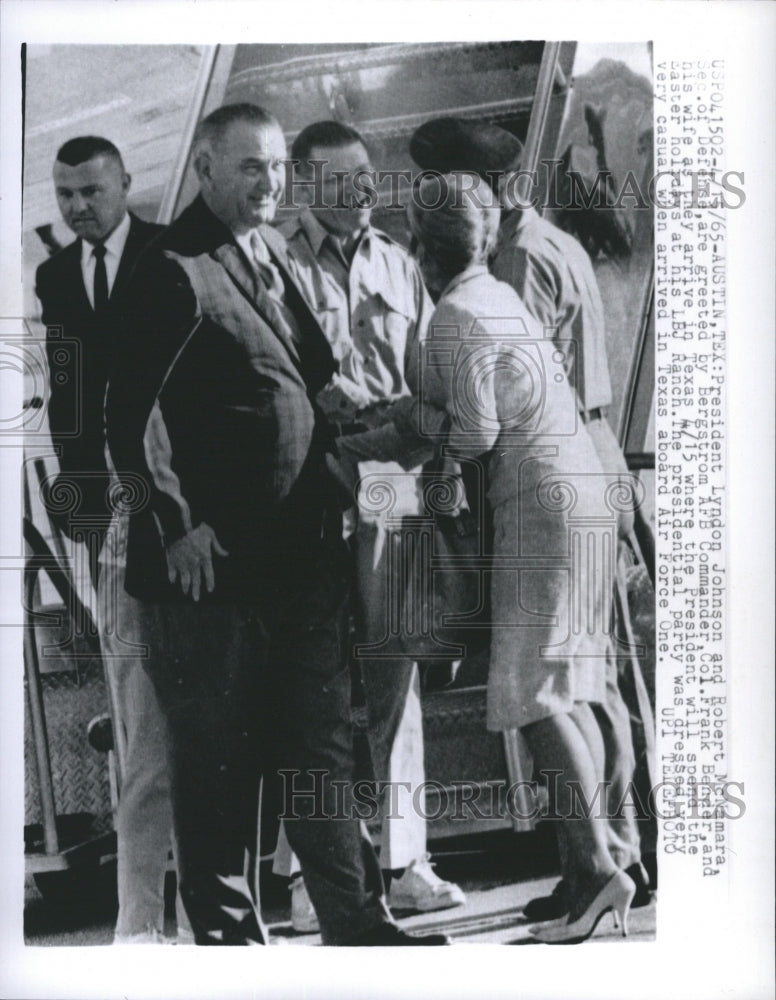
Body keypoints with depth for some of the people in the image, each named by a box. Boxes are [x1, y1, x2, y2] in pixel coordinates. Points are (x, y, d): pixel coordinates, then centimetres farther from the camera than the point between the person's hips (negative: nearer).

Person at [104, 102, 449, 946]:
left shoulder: (274, 254, 14)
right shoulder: (175, 274, -11)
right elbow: (130, 415, -14)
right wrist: (177, 526, -14)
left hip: (303, 553, 7)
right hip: (212, 561, -7)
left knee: (322, 745, 12)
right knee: (218, 758, 7)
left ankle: (356, 920, 23)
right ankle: (227, 930, 22)